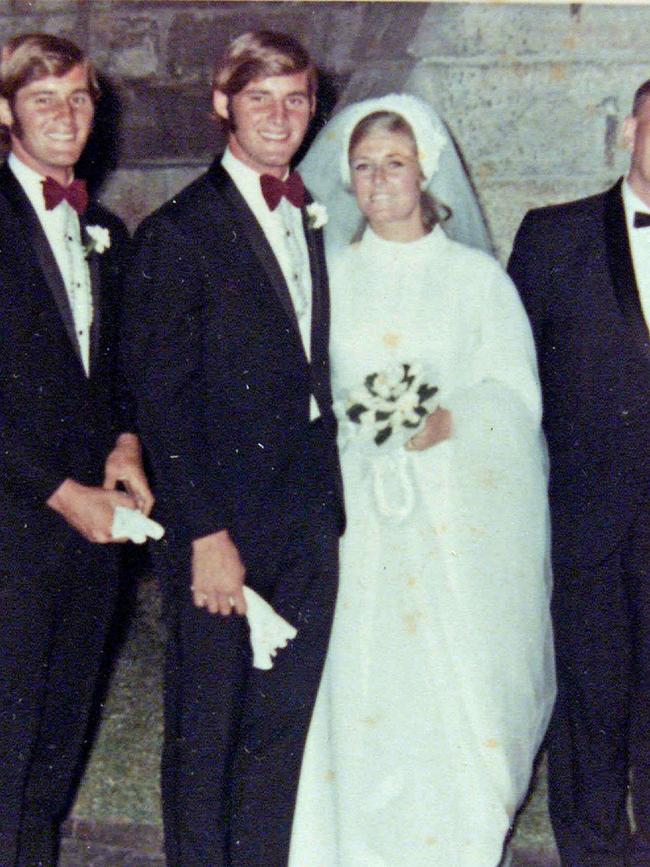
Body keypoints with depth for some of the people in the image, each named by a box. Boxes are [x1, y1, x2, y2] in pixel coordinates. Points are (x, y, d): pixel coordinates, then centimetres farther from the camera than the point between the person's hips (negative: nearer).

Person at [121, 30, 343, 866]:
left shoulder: (310, 221, 13)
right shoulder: (179, 231, -8)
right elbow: (161, 396, -12)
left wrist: (330, 497, 7)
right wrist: (205, 532, -15)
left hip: (308, 517, 6)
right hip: (224, 522, -6)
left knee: (285, 722, 13)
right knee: (205, 725, 8)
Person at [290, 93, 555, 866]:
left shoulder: (476, 276, 6)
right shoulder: (330, 275, 11)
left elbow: (516, 394, 0)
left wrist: (451, 421, -17)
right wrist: (353, 422, -7)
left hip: (456, 520, -1)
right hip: (357, 513, 1)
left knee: (457, 684, -3)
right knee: (356, 684, -1)